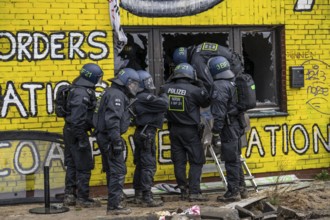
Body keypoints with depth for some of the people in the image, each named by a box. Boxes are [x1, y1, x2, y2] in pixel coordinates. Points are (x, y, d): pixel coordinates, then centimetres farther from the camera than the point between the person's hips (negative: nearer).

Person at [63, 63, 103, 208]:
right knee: (84, 166, -1)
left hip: (70, 131, 10)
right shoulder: (83, 93, -20)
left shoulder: (77, 89, 11)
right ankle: (83, 198, 5)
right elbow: (77, 118, -25)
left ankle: (69, 196, 22)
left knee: (72, 164, 15)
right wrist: (82, 139, -23)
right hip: (77, 132, -10)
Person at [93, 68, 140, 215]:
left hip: (103, 137, 11)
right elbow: (112, 120, -25)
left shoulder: (111, 93, 18)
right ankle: (114, 206, -9)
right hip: (110, 138, -11)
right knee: (118, 171, -9)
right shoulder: (117, 95, -15)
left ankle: (115, 199, 30)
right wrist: (117, 141, -26)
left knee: (111, 170, 19)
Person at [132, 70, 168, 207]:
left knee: (140, 165, 15)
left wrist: (160, 98, 2)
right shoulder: (145, 97, -18)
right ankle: (147, 198, -9)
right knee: (149, 166, -8)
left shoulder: (139, 98, 15)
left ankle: (139, 195, 22)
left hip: (140, 133, 11)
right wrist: (164, 96, -2)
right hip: (147, 134, -10)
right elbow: (164, 105, -21)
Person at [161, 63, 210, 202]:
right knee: (196, 161, 3)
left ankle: (183, 191, 16)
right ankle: (194, 192, -4)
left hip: (174, 129, 4)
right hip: (190, 130, -4)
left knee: (179, 161, 11)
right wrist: (201, 86, 11)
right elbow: (206, 102, 2)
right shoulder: (194, 90, -14)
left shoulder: (166, 89, -4)